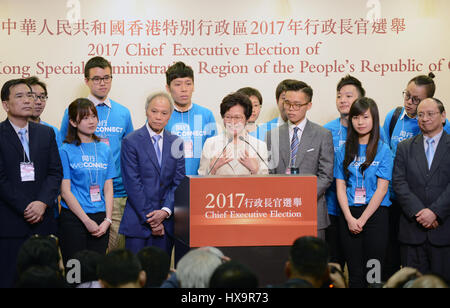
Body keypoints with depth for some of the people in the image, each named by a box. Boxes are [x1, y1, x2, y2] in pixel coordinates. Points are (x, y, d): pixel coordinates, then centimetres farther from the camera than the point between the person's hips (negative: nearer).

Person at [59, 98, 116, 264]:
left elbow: (108, 188, 9)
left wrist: (107, 220, -3)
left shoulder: (105, 149, 10)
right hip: (74, 219, -4)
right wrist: (87, 221, -11)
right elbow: (65, 191, -6)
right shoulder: (66, 150, -3)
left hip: (100, 220, 4)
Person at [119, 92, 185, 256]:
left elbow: (178, 182, 7)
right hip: (138, 222, -3)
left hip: (166, 221, 4)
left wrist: (165, 211, -8)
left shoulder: (176, 143, 10)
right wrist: (149, 219, -10)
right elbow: (132, 184, -8)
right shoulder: (131, 142, -3)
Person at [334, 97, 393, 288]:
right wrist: (349, 218, -8)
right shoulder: (344, 151, 9)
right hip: (349, 215, 2)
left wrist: (362, 219, -10)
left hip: (375, 214, -2)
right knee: (354, 272, 3)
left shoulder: (383, 150, 1)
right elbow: (340, 187, 5)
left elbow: (382, 189, -5)